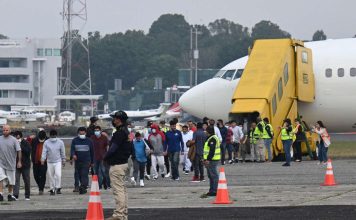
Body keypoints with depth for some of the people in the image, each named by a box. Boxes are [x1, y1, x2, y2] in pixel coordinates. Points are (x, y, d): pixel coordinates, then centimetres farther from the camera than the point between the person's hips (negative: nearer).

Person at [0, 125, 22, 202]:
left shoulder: (14, 140, -3)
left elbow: (19, 151, -2)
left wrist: (19, 162, -7)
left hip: (11, 163, 0)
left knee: (11, 181, 9)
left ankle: (10, 195, 23)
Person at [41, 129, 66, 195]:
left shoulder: (60, 142, -1)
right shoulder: (46, 143, -2)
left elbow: (63, 152, 7)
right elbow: (44, 152, -6)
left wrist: (63, 161, 10)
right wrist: (43, 159, -20)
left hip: (58, 162, -1)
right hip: (49, 162, 1)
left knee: (58, 174, -18)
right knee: (51, 176, 5)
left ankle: (58, 188, -7)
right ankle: (52, 189, 17)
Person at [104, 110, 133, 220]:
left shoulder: (120, 133, -17)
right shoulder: (126, 132, 15)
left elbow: (113, 148, -20)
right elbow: (131, 149, 22)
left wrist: (105, 157, -6)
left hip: (117, 165, -11)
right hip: (124, 163, 11)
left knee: (118, 190, -11)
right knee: (122, 189, 14)